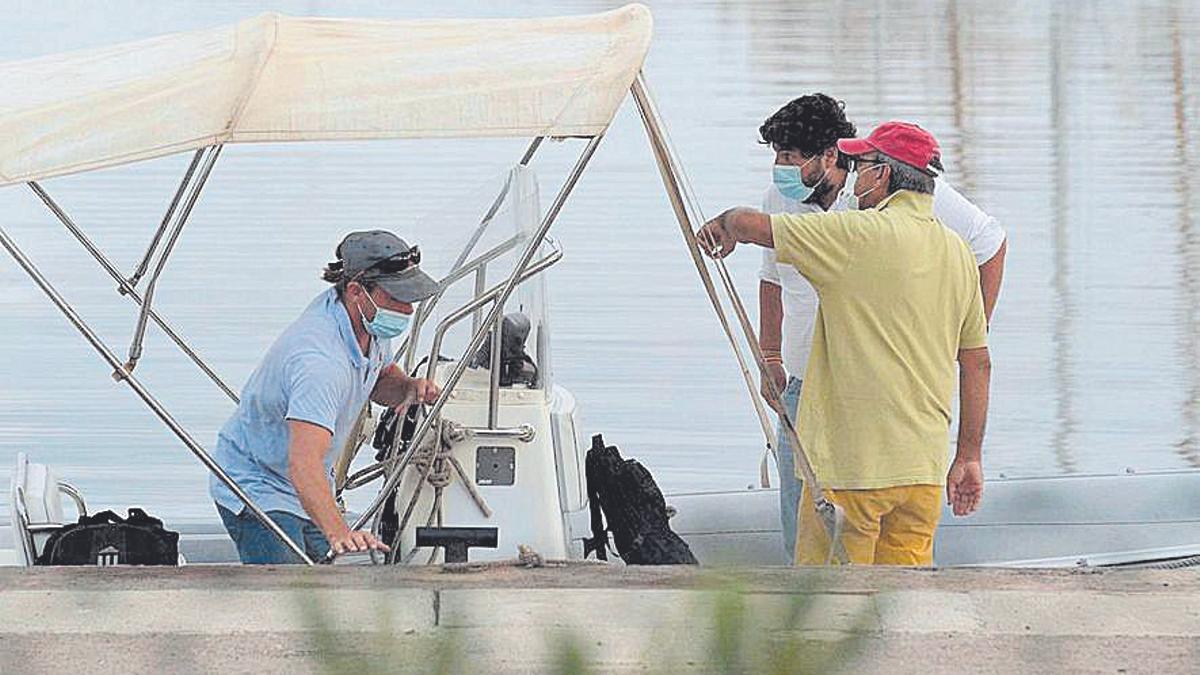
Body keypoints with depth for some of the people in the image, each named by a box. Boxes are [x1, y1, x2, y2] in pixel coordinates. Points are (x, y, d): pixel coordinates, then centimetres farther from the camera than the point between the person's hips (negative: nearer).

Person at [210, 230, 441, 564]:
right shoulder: (319, 359, -36)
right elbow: (304, 462, -48)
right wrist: (338, 533, -63)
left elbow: (380, 378, 19)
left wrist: (409, 388, -6)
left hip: (305, 496, 9)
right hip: (258, 488, -9)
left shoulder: (367, 321, -6)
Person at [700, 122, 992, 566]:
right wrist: (969, 458, 20)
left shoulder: (859, 236, -10)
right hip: (924, 469, 6)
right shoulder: (958, 254, 10)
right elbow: (978, 363, 14)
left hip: (852, 463, -6)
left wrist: (723, 224, 15)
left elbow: (749, 224, -9)